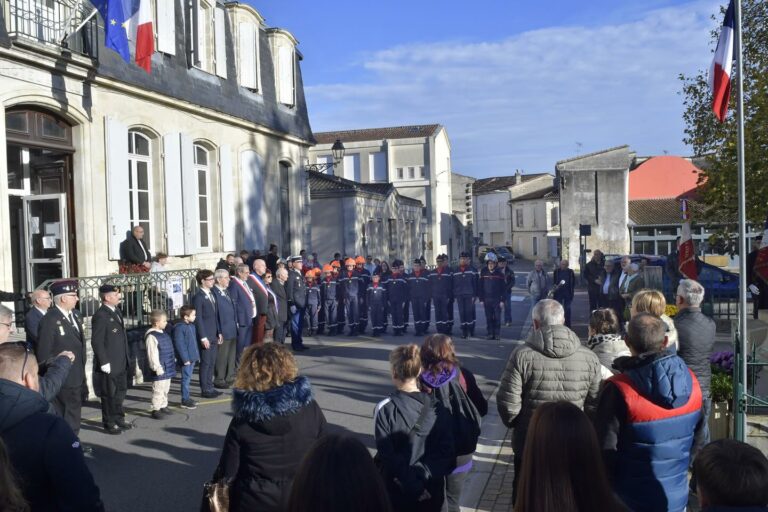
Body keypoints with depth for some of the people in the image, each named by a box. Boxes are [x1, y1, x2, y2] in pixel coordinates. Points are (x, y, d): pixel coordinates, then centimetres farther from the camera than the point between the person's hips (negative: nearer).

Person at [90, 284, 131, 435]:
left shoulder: (116, 311, 11)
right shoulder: (100, 316, -17)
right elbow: (96, 341, -19)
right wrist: (104, 362, -20)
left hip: (121, 363, 8)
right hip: (109, 365, -8)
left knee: (120, 393, 18)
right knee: (109, 395, 5)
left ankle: (119, 420, 31)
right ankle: (109, 424, 18)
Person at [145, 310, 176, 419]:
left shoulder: (163, 333, 11)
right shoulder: (151, 336, -19)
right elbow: (152, 355, -21)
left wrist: (173, 360, 23)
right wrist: (157, 368, -21)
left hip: (168, 368, 9)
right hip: (160, 370, -9)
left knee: (165, 389, 19)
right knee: (158, 390, -2)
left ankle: (163, 406, 30)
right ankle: (156, 410, 7)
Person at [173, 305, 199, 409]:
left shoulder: (191, 326, 12)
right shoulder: (179, 328, -17)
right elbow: (179, 344, -19)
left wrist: (197, 355, 18)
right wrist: (185, 359, -19)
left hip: (192, 358, 9)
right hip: (186, 359, -9)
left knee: (188, 378, 16)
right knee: (186, 378, -3)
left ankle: (187, 398, 25)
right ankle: (185, 401, 4)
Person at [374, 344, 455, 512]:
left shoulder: (385, 409, -16)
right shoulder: (437, 406, -5)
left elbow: (387, 455, -19)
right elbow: (447, 450, -9)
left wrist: (413, 486, -14)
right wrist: (425, 477, -13)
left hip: (397, 491, -3)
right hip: (431, 490, 3)